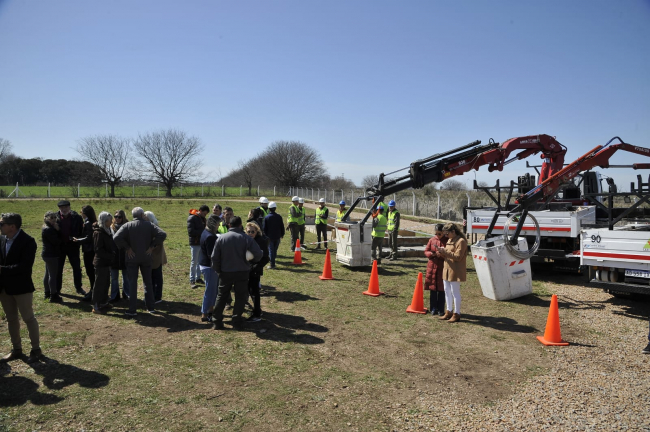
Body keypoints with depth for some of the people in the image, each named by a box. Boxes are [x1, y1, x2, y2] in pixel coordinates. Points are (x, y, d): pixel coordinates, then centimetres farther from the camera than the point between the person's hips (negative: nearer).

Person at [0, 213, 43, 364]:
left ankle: (36, 350, 17)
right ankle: (16, 349, 29)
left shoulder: (28, 241, -16)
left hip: (21, 286, -7)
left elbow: (25, 266, -23)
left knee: (28, 318, 4)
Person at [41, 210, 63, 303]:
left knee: (48, 274, 18)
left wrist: (57, 230, -2)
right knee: (53, 275, -5)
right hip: (51, 255, -11)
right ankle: (53, 296, 0)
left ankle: (47, 293, 30)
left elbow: (57, 239, 10)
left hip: (47, 254, 11)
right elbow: (56, 241, -21)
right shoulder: (48, 229, -19)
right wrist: (57, 230, -10)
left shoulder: (47, 228, 12)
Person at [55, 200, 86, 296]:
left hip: (73, 246, 0)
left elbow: (81, 231, 0)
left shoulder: (76, 218, -5)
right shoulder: (56, 218, -5)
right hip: (60, 246, 1)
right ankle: (57, 289, 24)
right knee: (58, 269, 11)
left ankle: (78, 288, 20)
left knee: (77, 268, 7)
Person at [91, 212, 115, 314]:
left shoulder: (107, 231, 11)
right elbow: (98, 249, -20)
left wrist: (113, 255, 6)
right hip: (101, 262, -9)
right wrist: (111, 256, -19)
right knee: (99, 284, -2)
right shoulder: (99, 233, -16)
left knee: (106, 283, 17)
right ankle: (96, 306, 5)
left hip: (106, 262, 9)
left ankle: (104, 302, 29)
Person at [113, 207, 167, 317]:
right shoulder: (149, 225, -3)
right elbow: (162, 234, -15)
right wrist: (152, 246, -9)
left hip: (132, 258, -1)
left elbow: (117, 238, -19)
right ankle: (150, 307, 20)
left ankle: (132, 310, 4)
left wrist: (127, 248, -10)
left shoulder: (127, 225, -6)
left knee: (132, 283, 4)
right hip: (146, 258, 1)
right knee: (148, 282, 13)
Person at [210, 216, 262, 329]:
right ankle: (236, 319, 17)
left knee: (221, 296, 13)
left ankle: (217, 321, 12)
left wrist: (218, 270, 11)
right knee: (240, 296, 14)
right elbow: (258, 254, -13)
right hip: (242, 272, -1)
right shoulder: (246, 238, -9)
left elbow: (215, 257, -1)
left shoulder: (221, 238, -4)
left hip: (225, 272, 2)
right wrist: (251, 260, 8)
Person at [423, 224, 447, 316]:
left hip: (442, 268, -3)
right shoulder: (432, 240, 6)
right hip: (432, 267, 3)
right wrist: (432, 254, -11)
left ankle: (440, 309, 14)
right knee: (432, 289, 8)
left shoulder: (447, 241, -5)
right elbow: (426, 251, 9)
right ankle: (433, 308, 19)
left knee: (441, 290, 3)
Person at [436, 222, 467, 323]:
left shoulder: (461, 241, -13)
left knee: (455, 292, -2)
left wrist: (445, 251, -21)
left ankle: (456, 314, 7)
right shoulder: (449, 240, 16)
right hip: (447, 269, 9)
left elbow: (458, 256, -20)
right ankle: (448, 312, 23)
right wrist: (442, 253, 2)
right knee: (447, 291, 13)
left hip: (455, 271, -9)